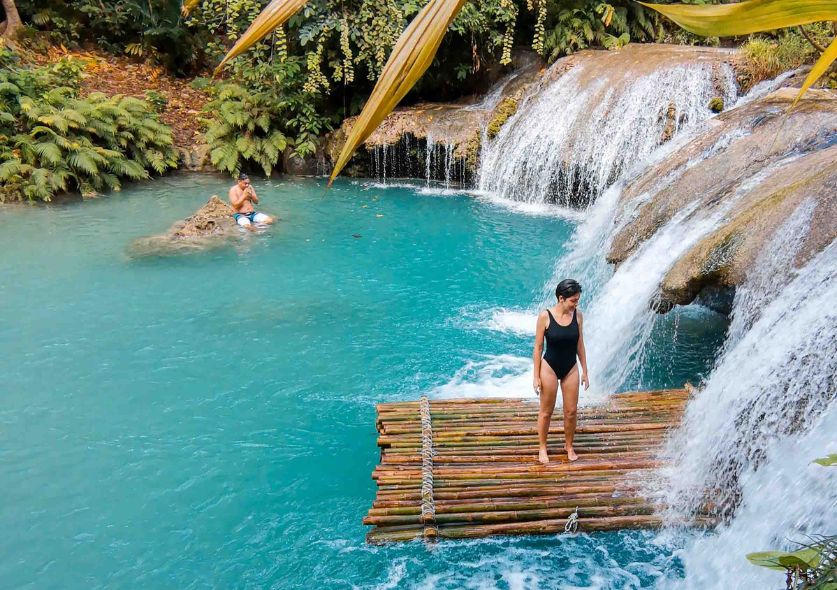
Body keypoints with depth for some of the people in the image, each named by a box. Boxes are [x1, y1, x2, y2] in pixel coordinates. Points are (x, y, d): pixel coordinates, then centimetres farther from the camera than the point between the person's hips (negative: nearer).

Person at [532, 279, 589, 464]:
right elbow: (538, 347, -10)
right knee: (546, 412, 9)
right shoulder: (545, 316, -16)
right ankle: (542, 447, 27)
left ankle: (569, 446, 32)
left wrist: (585, 371, 7)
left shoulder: (578, 315, -6)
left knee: (571, 411, 10)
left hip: (571, 368, 3)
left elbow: (580, 345, 5)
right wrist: (536, 376, -9)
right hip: (549, 367, -3)